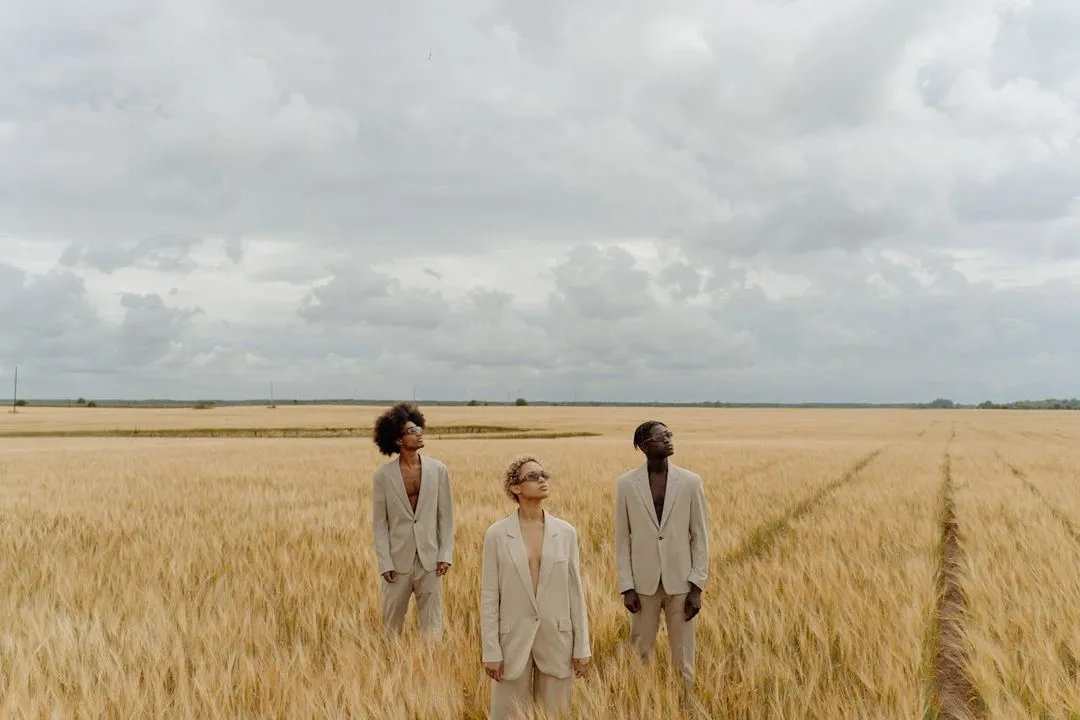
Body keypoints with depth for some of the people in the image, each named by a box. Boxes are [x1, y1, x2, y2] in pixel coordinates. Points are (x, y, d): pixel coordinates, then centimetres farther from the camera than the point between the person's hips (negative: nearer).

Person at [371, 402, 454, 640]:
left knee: (432, 627, 6)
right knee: (392, 626, 11)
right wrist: (385, 563, -6)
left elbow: (446, 515, 4)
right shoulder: (383, 475, -4)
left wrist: (446, 554, -2)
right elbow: (380, 523, -1)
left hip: (430, 561, 1)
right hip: (398, 562, -1)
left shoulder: (438, 470, 0)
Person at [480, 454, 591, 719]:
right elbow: (489, 596, -4)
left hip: (558, 639, 2)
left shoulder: (566, 532, 0)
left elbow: (575, 592, 3)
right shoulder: (497, 534, -6)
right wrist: (490, 650, -6)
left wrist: (582, 645, 2)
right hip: (513, 639, -2)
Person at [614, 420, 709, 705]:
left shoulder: (691, 481, -3)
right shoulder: (626, 483, -3)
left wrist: (697, 587, -5)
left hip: (680, 583, 0)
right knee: (641, 655, 10)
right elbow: (622, 538, 0)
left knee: (683, 657, 8)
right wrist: (626, 587, -4)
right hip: (644, 584, 0)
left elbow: (700, 537, 0)